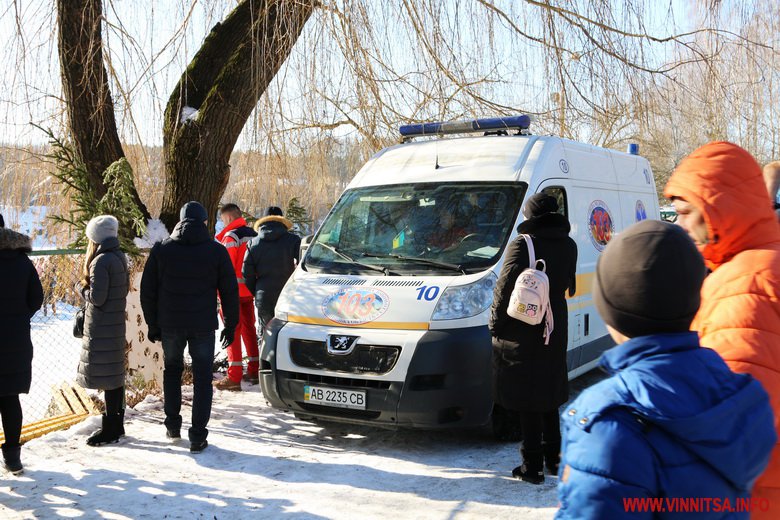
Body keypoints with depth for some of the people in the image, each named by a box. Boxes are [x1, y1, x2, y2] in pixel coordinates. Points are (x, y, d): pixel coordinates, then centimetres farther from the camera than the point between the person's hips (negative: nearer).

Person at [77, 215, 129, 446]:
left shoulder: (101, 261, -18)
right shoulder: (119, 257, 9)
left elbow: (96, 298, -19)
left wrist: (81, 287, -1)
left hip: (101, 327, -9)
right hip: (116, 323, 9)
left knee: (106, 376, -2)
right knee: (115, 375, 15)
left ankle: (110, 428, 4)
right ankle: (117, 424, 25)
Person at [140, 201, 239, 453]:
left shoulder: (161, 249, 1)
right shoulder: (217, 251, -3)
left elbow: (148, 291, 4)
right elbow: (229, 292, 0)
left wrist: (153, 324, 11)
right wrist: (230, 326, 9)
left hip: (170, 325, 2)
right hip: (203, 326, -1)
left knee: (172, 370, 22)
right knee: (202, 378, 6)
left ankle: (172, 425, 23)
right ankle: (198, 437, 4)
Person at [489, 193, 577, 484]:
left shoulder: (522, 245, -14)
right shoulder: (568, 246, 6)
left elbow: (505, 288, -15)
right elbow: (568, 287, 12)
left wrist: (495, 323, -5)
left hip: (522, 335, -6)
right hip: (555, 332, 6)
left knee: (528, 403, 0)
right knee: (550, 398, 19)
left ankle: (532, 467, 4)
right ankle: (553, 459, 27)